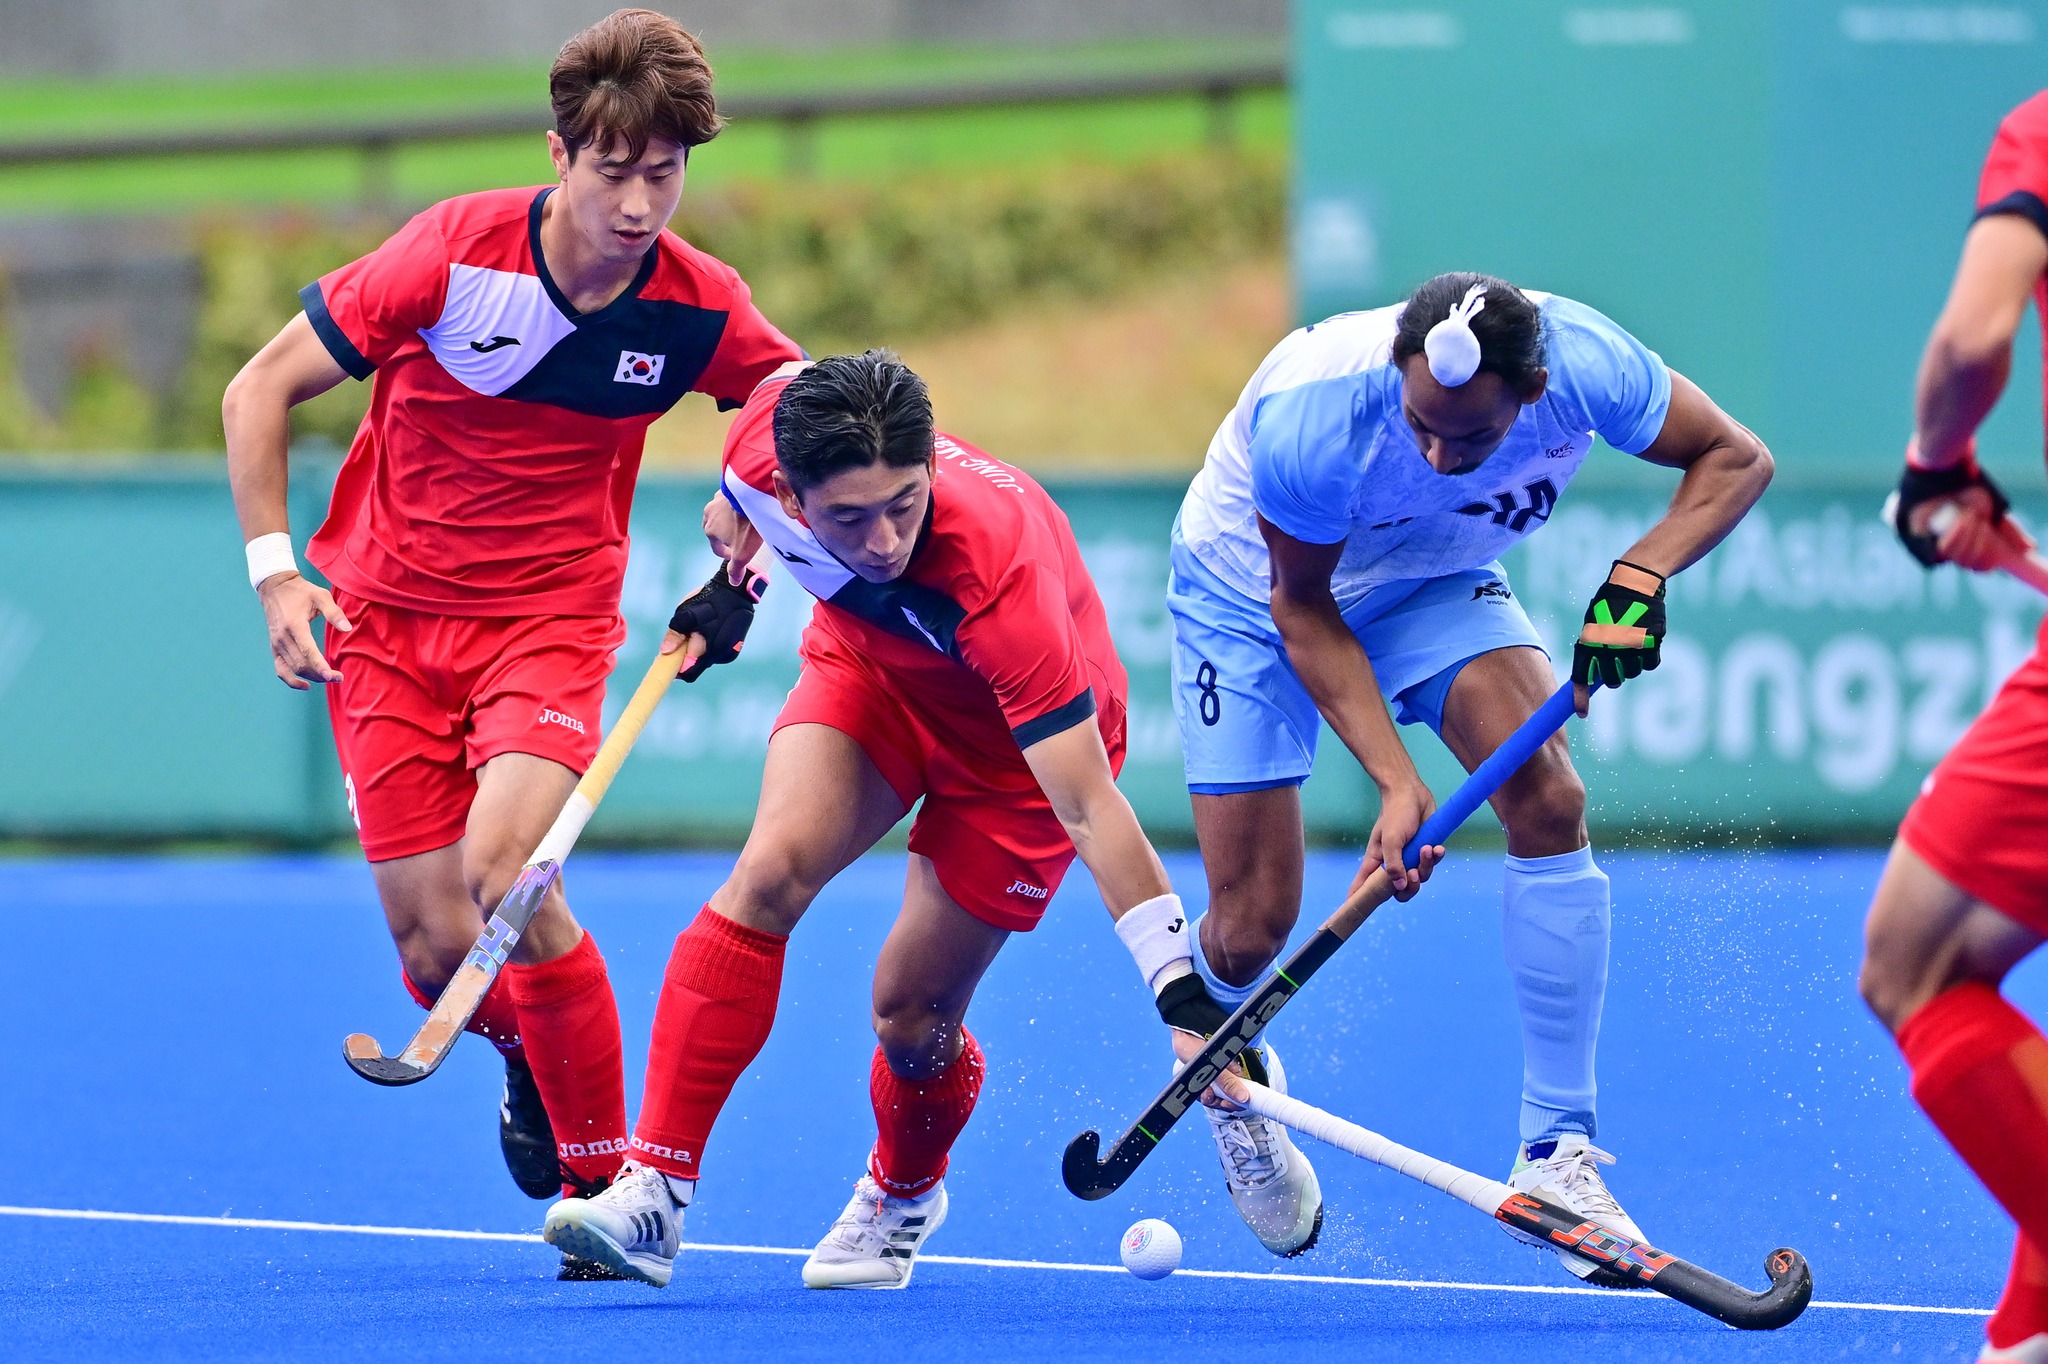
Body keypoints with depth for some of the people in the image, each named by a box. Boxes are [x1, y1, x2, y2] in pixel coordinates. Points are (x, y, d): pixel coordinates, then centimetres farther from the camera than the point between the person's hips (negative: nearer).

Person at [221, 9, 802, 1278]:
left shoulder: (697, 305, -12)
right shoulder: (454, 255, -17)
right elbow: (261, 392, -7)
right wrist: (275, 569, -13)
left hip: (552, 619, 0)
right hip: (385, 618, 0)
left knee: (506, 872, -26)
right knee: (437, 952, -5)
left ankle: (612, 1188, -14)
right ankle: (530, 1054, 34)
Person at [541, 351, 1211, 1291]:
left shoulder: (999, 576, -44)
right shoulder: (770, 436, -32)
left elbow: (1089, 810, -43)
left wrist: (1184, 994, -48)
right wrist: (732, 563, 11)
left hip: (1022, 736, -4)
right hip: (868, 667, 4)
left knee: (911, 1016, -3)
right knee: (769, 876, -23)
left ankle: (904, 1195, 33)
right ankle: (655, 1191, -21)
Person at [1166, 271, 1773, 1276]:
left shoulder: (1583, 366, -32)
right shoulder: (1310, 418, -40)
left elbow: (1736, 459, -16)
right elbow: (1303, 610, -24)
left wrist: (1640, 575, -34)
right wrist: (1396, 782, -32)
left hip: (1430, 583, 3)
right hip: (1250, 592, -2)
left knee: (1549, 801, -24)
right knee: (1252, 927, -8)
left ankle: (1555, 1156, -14)